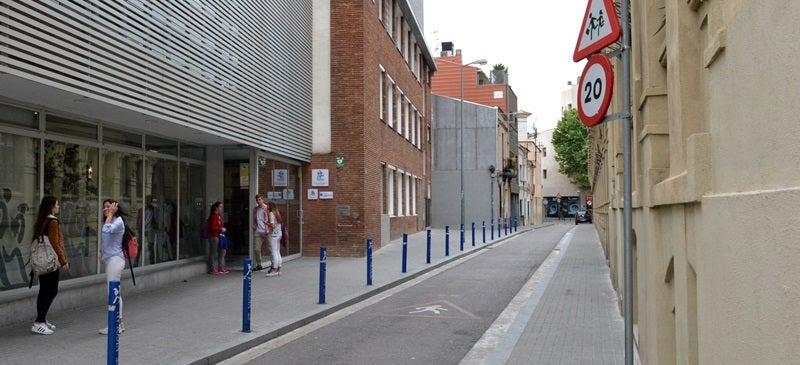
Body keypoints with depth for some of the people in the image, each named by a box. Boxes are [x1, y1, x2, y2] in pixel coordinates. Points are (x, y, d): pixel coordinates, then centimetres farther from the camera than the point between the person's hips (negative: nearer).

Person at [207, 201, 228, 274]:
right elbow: (212, 227, -19)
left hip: (219, 236, 10)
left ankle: (221, 268, 17)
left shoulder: (218, 216, 15)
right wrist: (221, 229, -13)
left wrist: (222, 229, 9)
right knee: (213, 252, -2)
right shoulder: (213, 216, -14)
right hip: (214, 236, -10)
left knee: (222, 251, 11)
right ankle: (213, 269, 3)